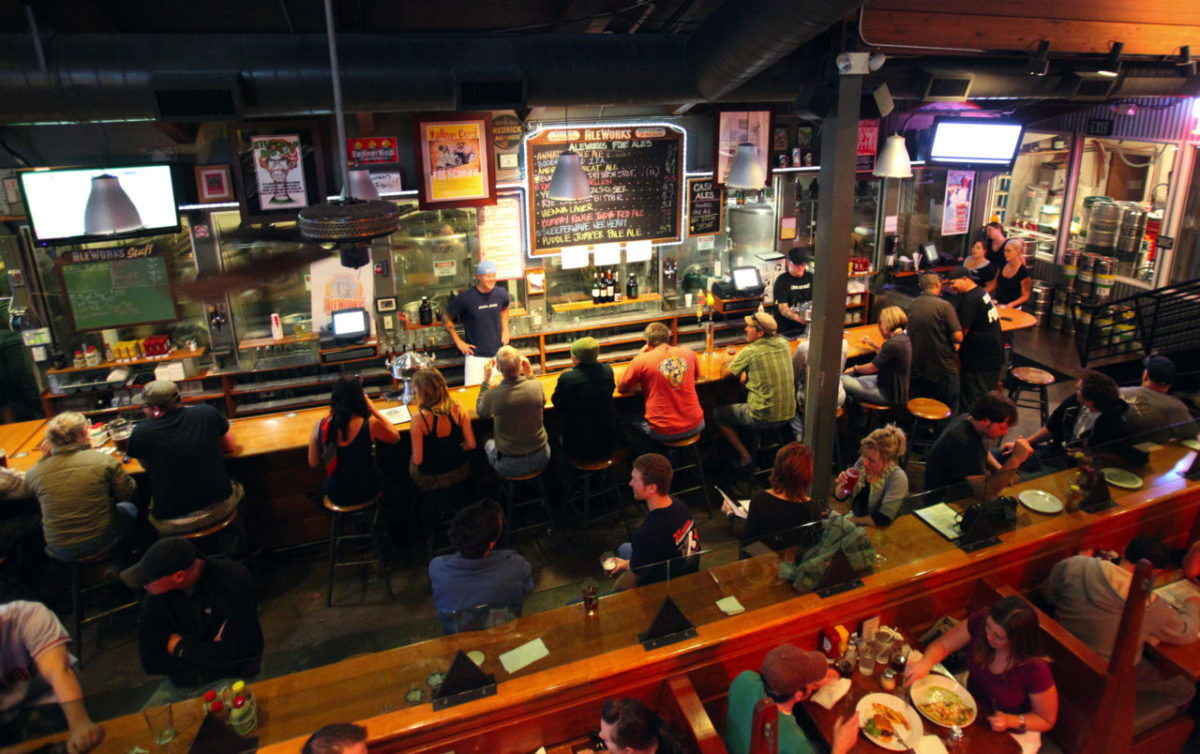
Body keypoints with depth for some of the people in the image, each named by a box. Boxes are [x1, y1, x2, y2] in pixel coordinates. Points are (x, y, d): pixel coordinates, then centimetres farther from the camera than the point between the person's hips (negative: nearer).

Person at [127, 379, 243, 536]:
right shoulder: (207, 412, -6)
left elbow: (145, 466, 12)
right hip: (219, 510, 1)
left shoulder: (141, 433, -10)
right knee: (237, 488, 33)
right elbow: (230, 446, 11)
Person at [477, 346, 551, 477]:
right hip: (540, 460, 2)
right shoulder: (537, 385, -18)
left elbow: (481, 412, 3)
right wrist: (530, 374, 8)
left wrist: (486, 380, 4)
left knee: (488, 444, 31)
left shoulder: (492, 395, -23)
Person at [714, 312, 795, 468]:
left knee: (717, 414, 12)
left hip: (763, 417, -7)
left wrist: (735, 357, 12)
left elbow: (723, 372, -6)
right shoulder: (784, 344, 2)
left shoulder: (750, 352, -17)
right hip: (788, 412, 7)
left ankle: (744, 456, 12)